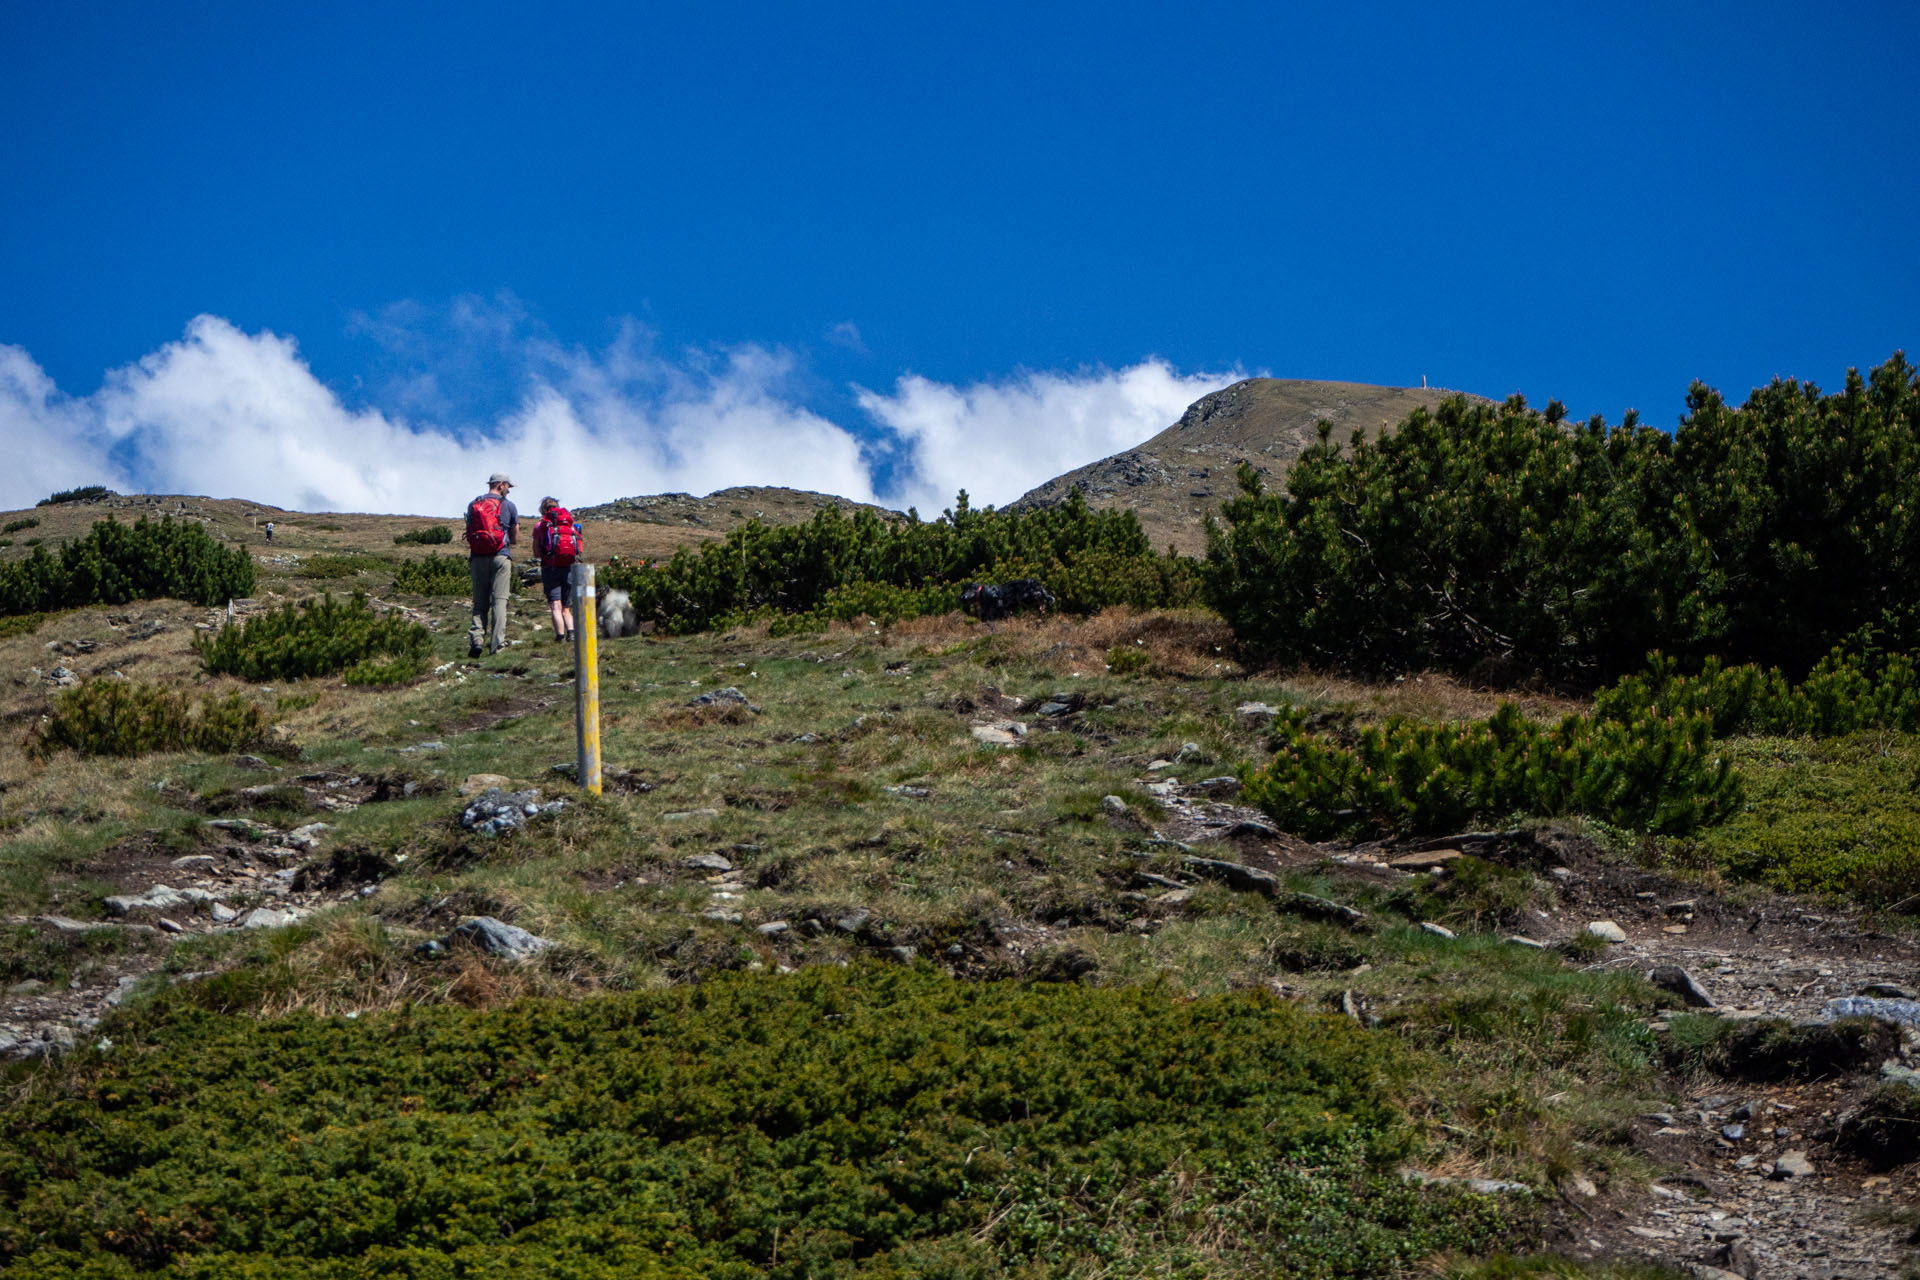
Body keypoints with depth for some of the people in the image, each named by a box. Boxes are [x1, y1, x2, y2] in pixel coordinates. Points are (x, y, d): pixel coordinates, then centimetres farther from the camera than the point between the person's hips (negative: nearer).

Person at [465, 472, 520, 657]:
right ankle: (497, 644, -8)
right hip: (501, 557, -3)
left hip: (478, 558, 3)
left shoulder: (473, 505, 11)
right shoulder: (508, 505, 3)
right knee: (499, 600, -1)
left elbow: (469, 535, 12)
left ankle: (476, 638, -10)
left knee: (480, 602, 8)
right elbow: (515, 538, 6)